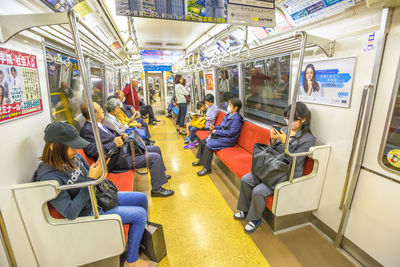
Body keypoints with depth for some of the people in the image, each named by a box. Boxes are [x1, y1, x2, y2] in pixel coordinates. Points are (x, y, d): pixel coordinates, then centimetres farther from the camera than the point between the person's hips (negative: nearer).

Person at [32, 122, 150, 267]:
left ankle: (143, 235, 34)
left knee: (142, 198, 8)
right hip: (89, 212, -7)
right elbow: (70, 213, -27)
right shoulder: (48, 177, -29)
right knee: (140, 214, -10)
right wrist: (91, 180, -31)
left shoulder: (73, 157, -8)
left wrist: (99, 167, -16)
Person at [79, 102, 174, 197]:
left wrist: (121, 136, 6)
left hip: (123, 149, 11)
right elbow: (93, 150, -27)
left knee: (156, 149, 13)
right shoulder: (87, 130, -17)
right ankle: (157, 189, -1)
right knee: (155, 157, -18)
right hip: (118, 159, -10)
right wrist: (114, 144, -22)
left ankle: (160, 175, 32)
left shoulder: (99, 124, 11)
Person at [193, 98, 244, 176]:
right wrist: (214, 128, 0)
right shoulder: (228, 115, 10)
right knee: (203, 141, 7)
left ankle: (207, 168, -10)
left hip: (228, 140, -10)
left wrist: (216, 131, -18)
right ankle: (201, 160, 23)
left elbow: (230, 133, -24)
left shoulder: (236, 118, -19)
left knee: (209, 145, -24)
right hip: (221, 135, 10)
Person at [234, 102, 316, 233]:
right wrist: (273, 140, -12)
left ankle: (255, 219, 6)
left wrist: (284, 141, -24)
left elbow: (294, 161, -18)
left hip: (288, 175, -6)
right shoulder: (284, 130, 4)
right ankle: (245, 210, 15)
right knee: (245, 180, -8)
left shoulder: (308, 139, -11)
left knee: (258, 191, -23)